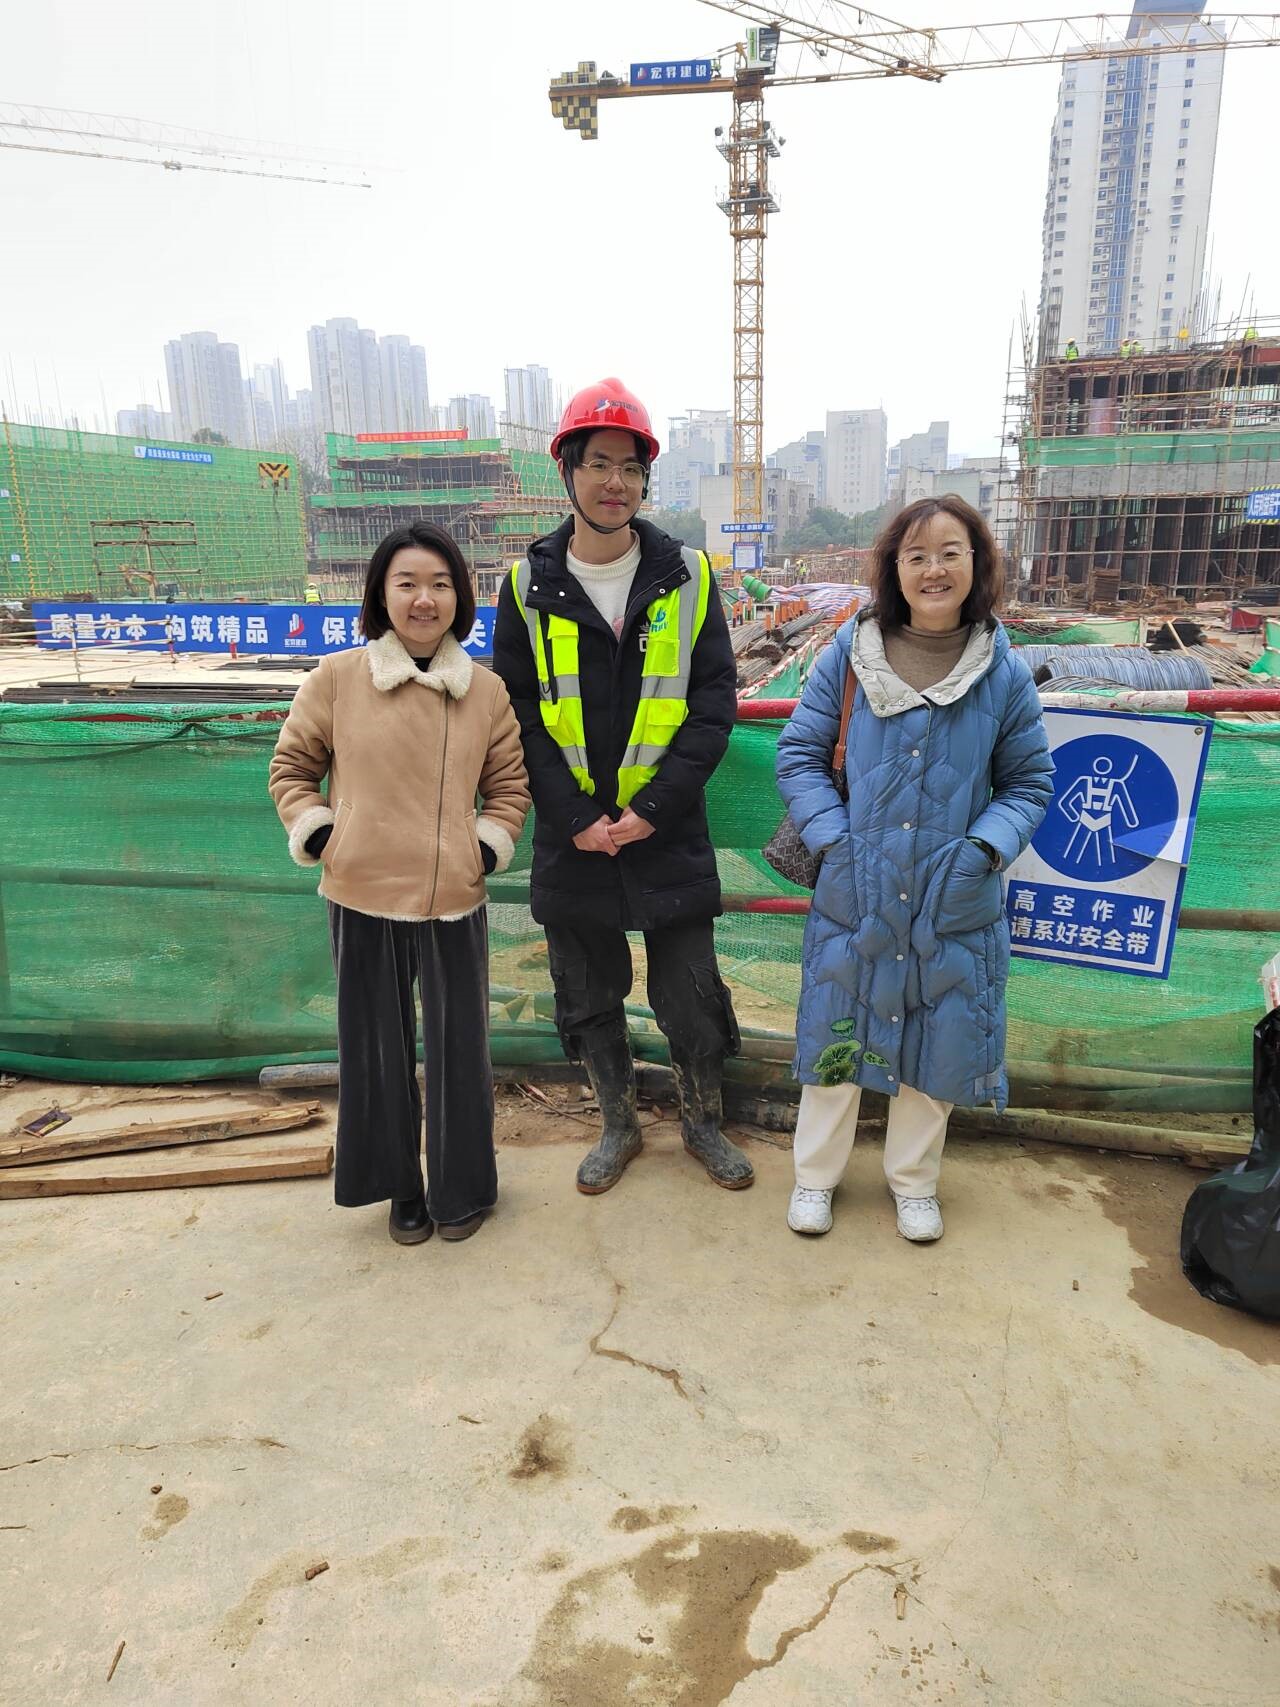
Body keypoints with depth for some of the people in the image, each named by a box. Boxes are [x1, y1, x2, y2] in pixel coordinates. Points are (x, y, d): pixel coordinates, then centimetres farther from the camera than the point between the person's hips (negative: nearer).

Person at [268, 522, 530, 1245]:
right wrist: (319, 838, -4)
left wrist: (488, 849, -1)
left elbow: (510, 785, 11)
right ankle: (403, 1190, 34)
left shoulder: (487, 690, 0)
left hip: (455, 902, 1)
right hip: (363, 898, 0)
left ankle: (462, 1189, 32)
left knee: (458, 1049, 11)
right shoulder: (336, 678, -4)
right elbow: (291, 770, 7)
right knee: (379, 1049, 13)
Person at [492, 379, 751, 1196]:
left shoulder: (687, 575, -1)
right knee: (590, 997, 15)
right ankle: (619, 1125, 37)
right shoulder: (529, 585, 0)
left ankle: (703, 1120, 33)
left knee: (692, 995, 8)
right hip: (572, 839, 1)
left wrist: (653, 808, -13)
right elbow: (517, 712, -2)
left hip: (669, 833, -1)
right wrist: (576, 819, -11)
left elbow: (714, 701, -4)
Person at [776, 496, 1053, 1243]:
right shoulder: (850, 653, -5)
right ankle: (816, 1174, 34)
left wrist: (984, 849, -10)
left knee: (936, 1044, 14)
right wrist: (831, 837, -12)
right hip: (854, 896, -1)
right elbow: (799, 752, 0)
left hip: (954, 907, 1)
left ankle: (914, 1180, 38)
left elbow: (1030, 782, 5)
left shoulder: (1005, 671, -3)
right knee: (836, 1036, 12)